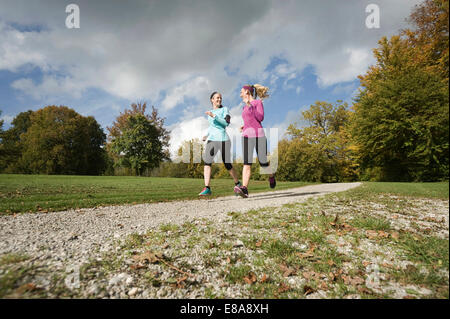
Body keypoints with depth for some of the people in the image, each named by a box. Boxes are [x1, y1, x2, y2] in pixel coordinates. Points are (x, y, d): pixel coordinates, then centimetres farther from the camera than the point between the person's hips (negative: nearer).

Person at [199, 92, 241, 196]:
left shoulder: (225, 109, 3)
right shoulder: (210, 112, 18)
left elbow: (226, 123, -13)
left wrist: (213, 115, -19)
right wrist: (207, 135, 17)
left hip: (223, 140, -4)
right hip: (212, 140, 4)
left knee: (227, 165, 0)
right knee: (207, 161, -15)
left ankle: (238, 184, 24)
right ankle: (207, 189, -16)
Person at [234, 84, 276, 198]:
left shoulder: (258, 102, 5)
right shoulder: (245, 107, 24)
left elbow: (261, 118, -8)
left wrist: (250, 105, -11)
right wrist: (244, 126, 16)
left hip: (258, 134, -4)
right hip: (246, 135, 5)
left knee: (263, 163, 1)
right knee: (247, 163, -14)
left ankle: (271, 176, 33)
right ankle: (244, 188, -25)